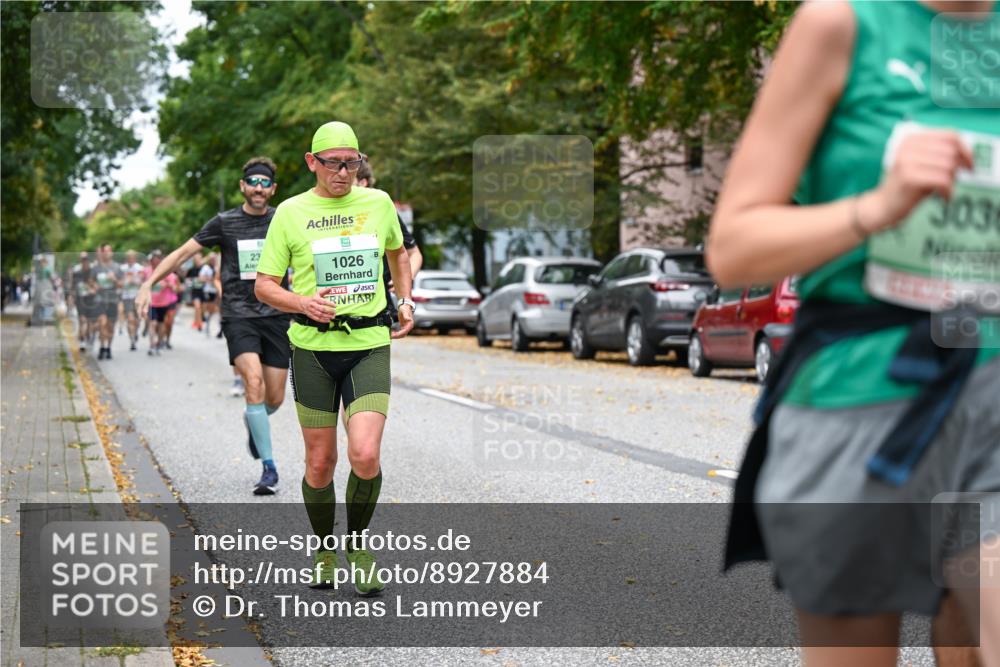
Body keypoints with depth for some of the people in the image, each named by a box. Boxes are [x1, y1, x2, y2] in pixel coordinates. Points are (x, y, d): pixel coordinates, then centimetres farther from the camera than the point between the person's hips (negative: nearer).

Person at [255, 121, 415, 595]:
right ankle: (324, 549, 29)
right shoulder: (291, 212, 0)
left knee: (365, 456, -15)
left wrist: (406, 300, 19)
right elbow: (264, 285, 2)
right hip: (313, 347, 0)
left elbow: (398, 252, 28)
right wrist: (303, 303, -15)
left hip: (370, 345, 0)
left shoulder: (378, 203, 6)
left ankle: (358, 544, 11)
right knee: (320, 462, 5)